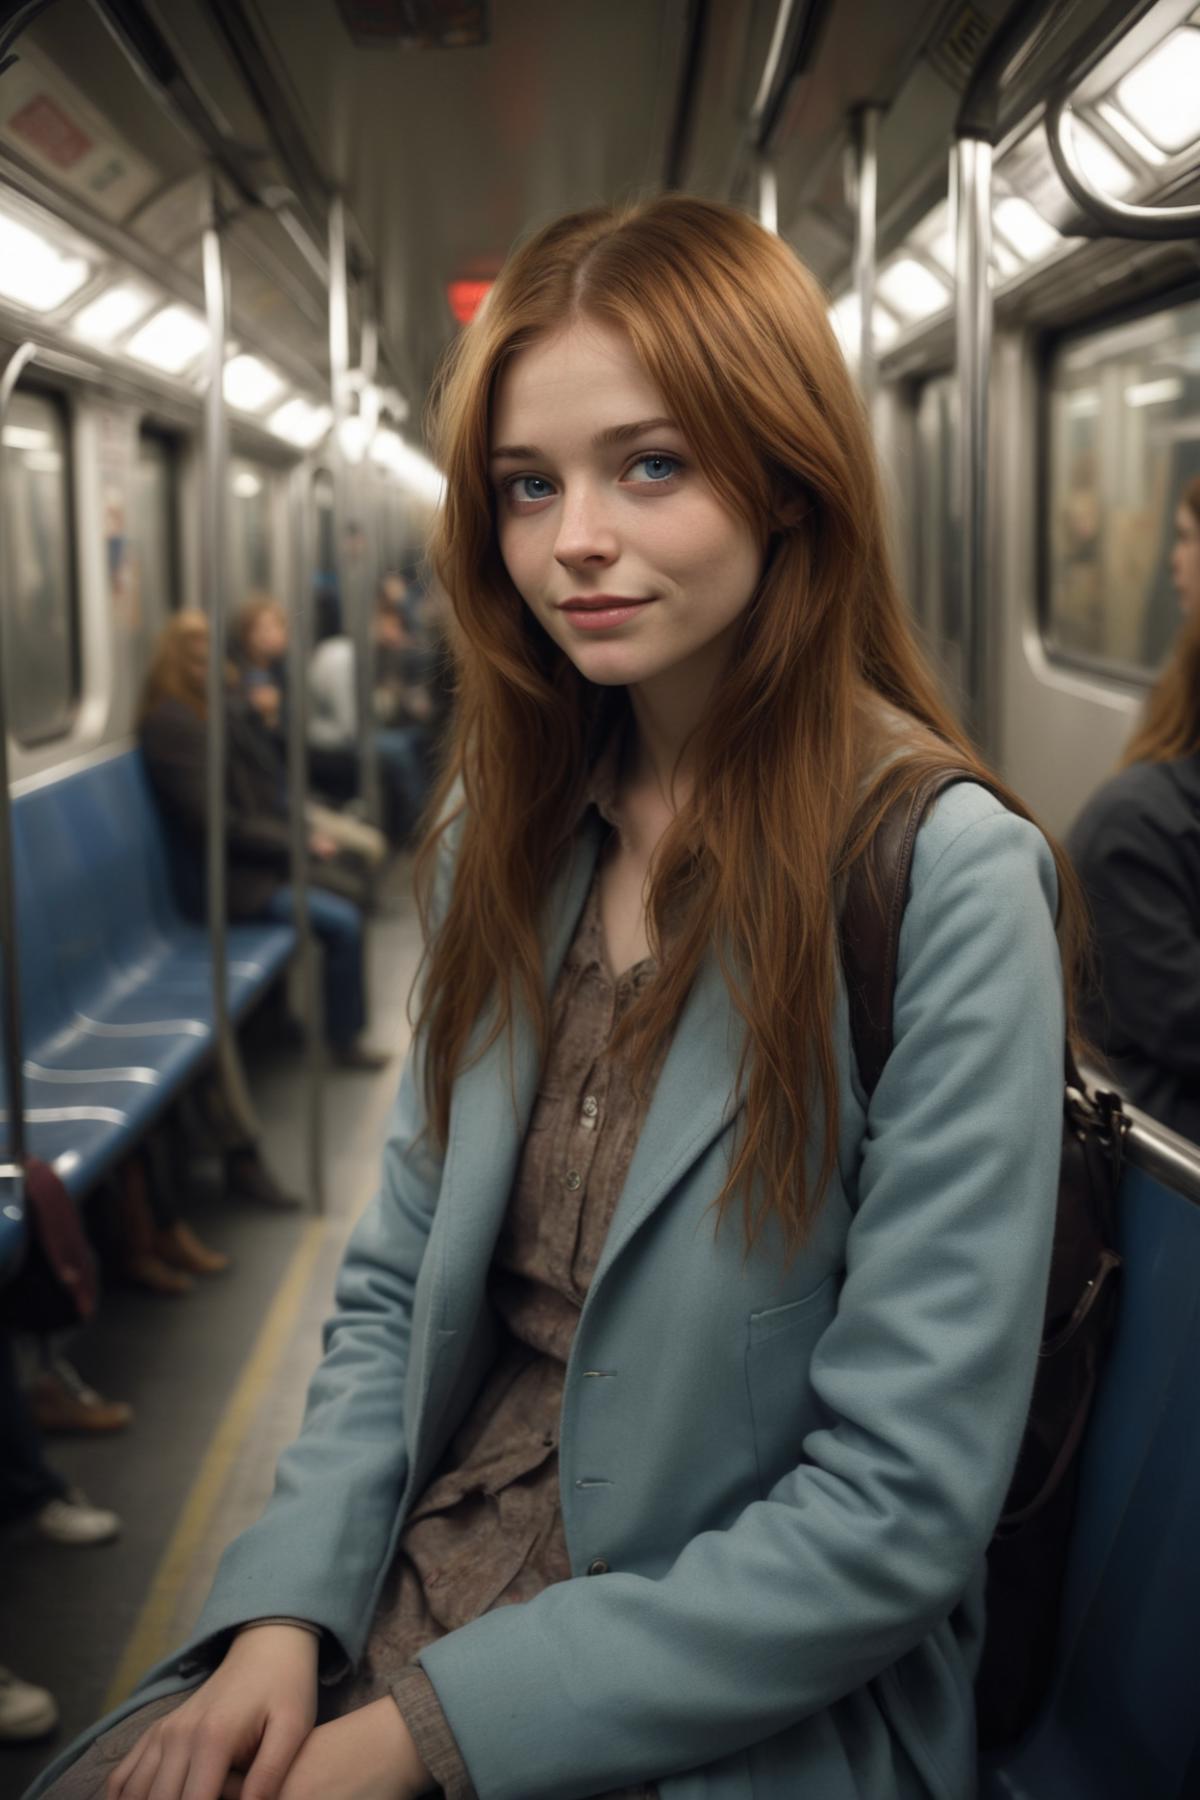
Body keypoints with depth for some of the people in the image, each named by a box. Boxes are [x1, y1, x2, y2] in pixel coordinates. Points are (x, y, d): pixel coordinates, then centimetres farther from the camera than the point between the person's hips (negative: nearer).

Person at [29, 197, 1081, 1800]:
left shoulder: (947, 881, -17)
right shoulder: (510, 826, 3)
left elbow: (901, 1509, -17)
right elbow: (397, 1278, 8)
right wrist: (290, 1608, -7)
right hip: (408, 1597, 5)